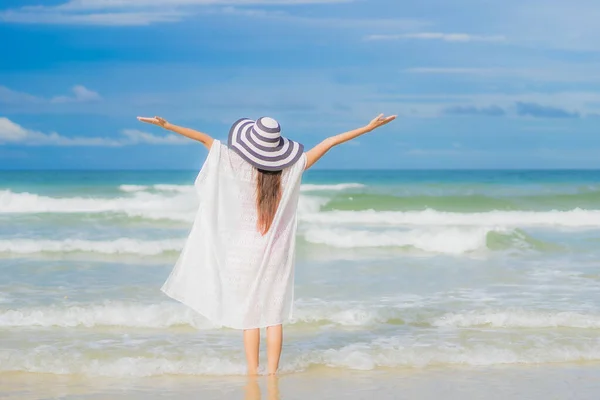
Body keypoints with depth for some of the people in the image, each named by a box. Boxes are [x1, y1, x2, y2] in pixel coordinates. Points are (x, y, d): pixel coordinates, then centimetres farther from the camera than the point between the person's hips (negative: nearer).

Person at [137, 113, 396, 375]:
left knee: (249, 316, 5)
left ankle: (253, 374, 5)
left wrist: (166, 125, -11)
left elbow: (205, 139, -13)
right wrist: (369, 127, 1)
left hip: (246, 250, -2)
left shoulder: (241, 166, -13)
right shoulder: (290, 169, -7)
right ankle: (272, 373, 5)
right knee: (274, 316, 6)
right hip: (277, 253, 2)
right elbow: (328, 143, -2)